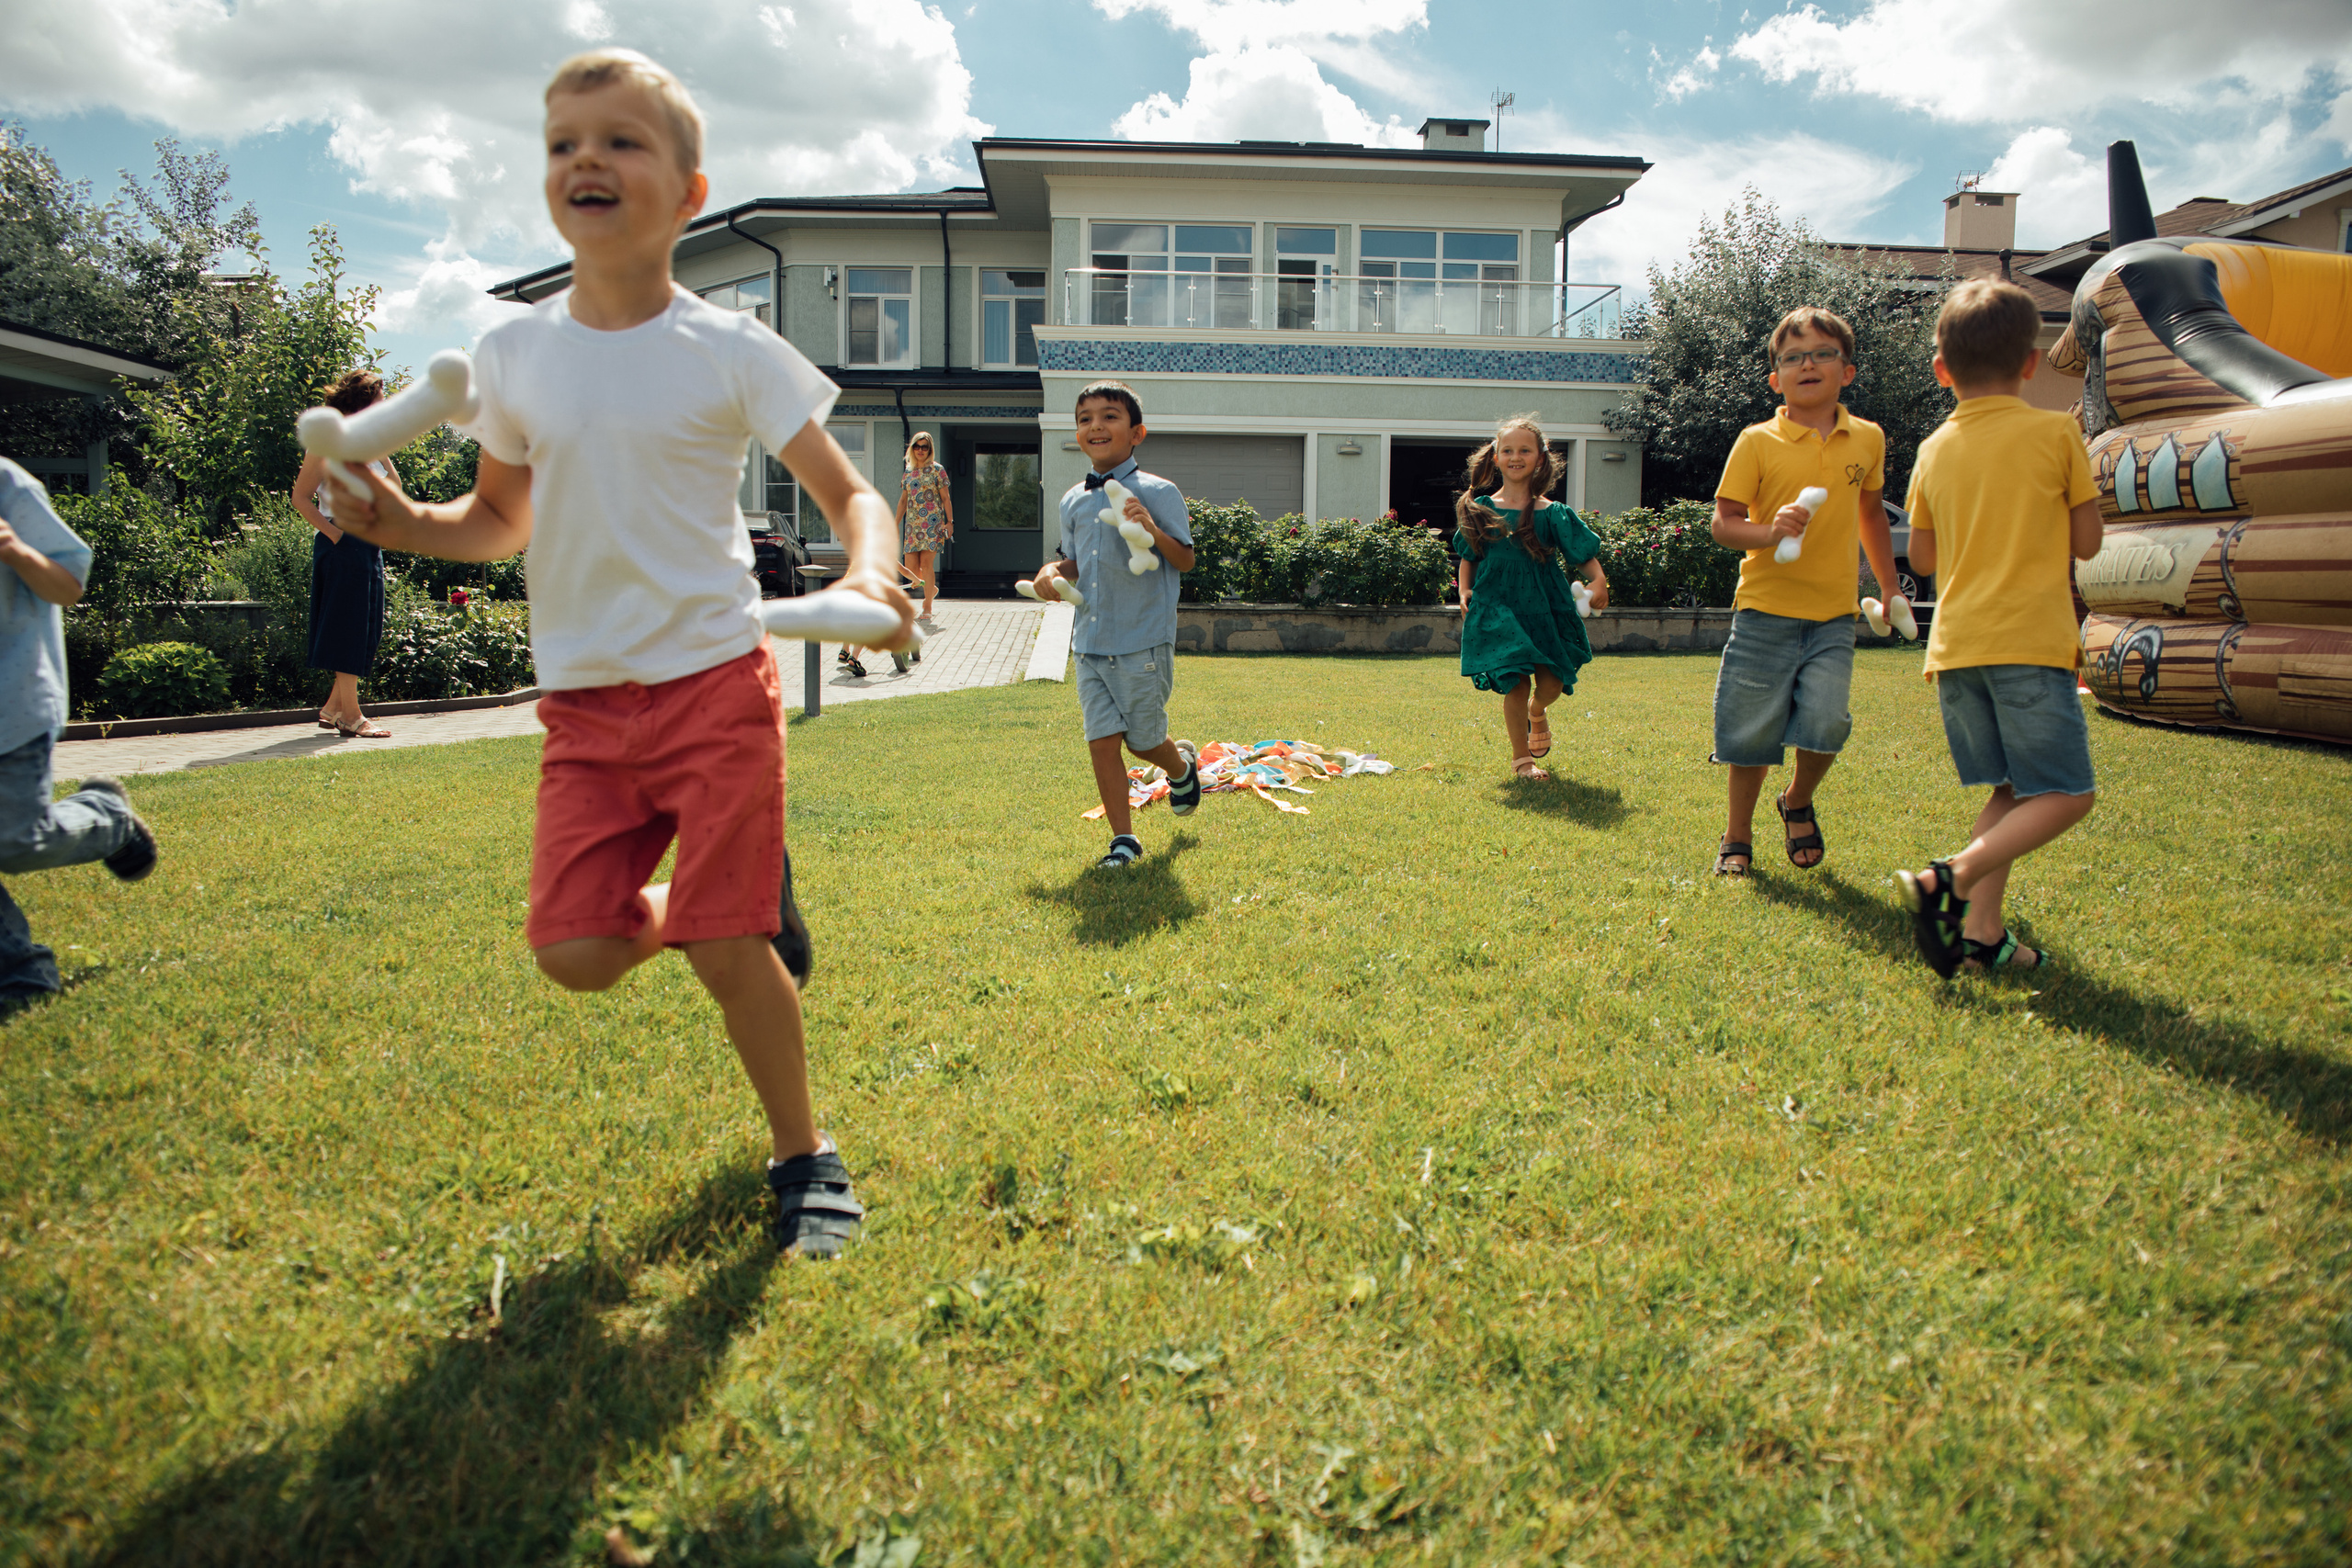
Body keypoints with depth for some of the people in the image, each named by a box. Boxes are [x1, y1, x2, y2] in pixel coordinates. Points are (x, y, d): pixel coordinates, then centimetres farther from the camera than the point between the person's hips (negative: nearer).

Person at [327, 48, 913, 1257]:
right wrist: (396, 522, -2)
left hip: (713, 682, -4)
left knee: (726, 951, -6)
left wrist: (867, 575, -26)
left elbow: (848, 492, -3)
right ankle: (736, 895, 27)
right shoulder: (513, 353, 7)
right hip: (582, 704, 4)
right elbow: (502, 520, 18)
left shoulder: (731, 354, -4)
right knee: (576, 953, -6)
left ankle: (804, 1158, 18)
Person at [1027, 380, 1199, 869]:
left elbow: (1186, 560, -7)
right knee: (1101, 740, 0)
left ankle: (1182, 764, 41)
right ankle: (1123, 838, 10)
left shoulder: (1157, 493, -7)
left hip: (1143, 643, -5)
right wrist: (1052, 572, 0)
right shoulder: (1072, 501, 10)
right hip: (1090, 643, 5)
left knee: (1143, 740, 6)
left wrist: (1152, 531, -25)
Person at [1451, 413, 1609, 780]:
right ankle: (1521, 758, 10)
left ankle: (1537, 714, 37)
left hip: (1544, 608, 1)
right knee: (1515, 683, -8)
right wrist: (1464, 591, -2)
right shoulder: (1480, 509, 4)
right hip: (1497, 609, -1)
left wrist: (1598, 581, -18)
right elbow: (1467, 557, 13)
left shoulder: (1552, 514, 2)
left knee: (1552, 682, -1)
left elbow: (1584, 554, 0)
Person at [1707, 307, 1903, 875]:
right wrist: (1770, 532, -24)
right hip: (1765, 610, -2)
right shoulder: (1757, 442, -3)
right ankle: (1737, 837, 22)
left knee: (1825, 721, -13)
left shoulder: (1868, 440, 9)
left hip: (1834, 614, 2)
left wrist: (1890, 587, 26)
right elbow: (1723, 523, -4)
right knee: (1753, 731, 2)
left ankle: (1798, 801, 19)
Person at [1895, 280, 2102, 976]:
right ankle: (1950, 880, -19)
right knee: (2066, 795, -2)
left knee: (2012, 792, 13)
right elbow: (2087, 542, 4)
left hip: (1954, 643, 6)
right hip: (2029, 638, -5)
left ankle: (1980, 931, 5)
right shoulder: (2056, 432, -1)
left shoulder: (1935, 449, 10)